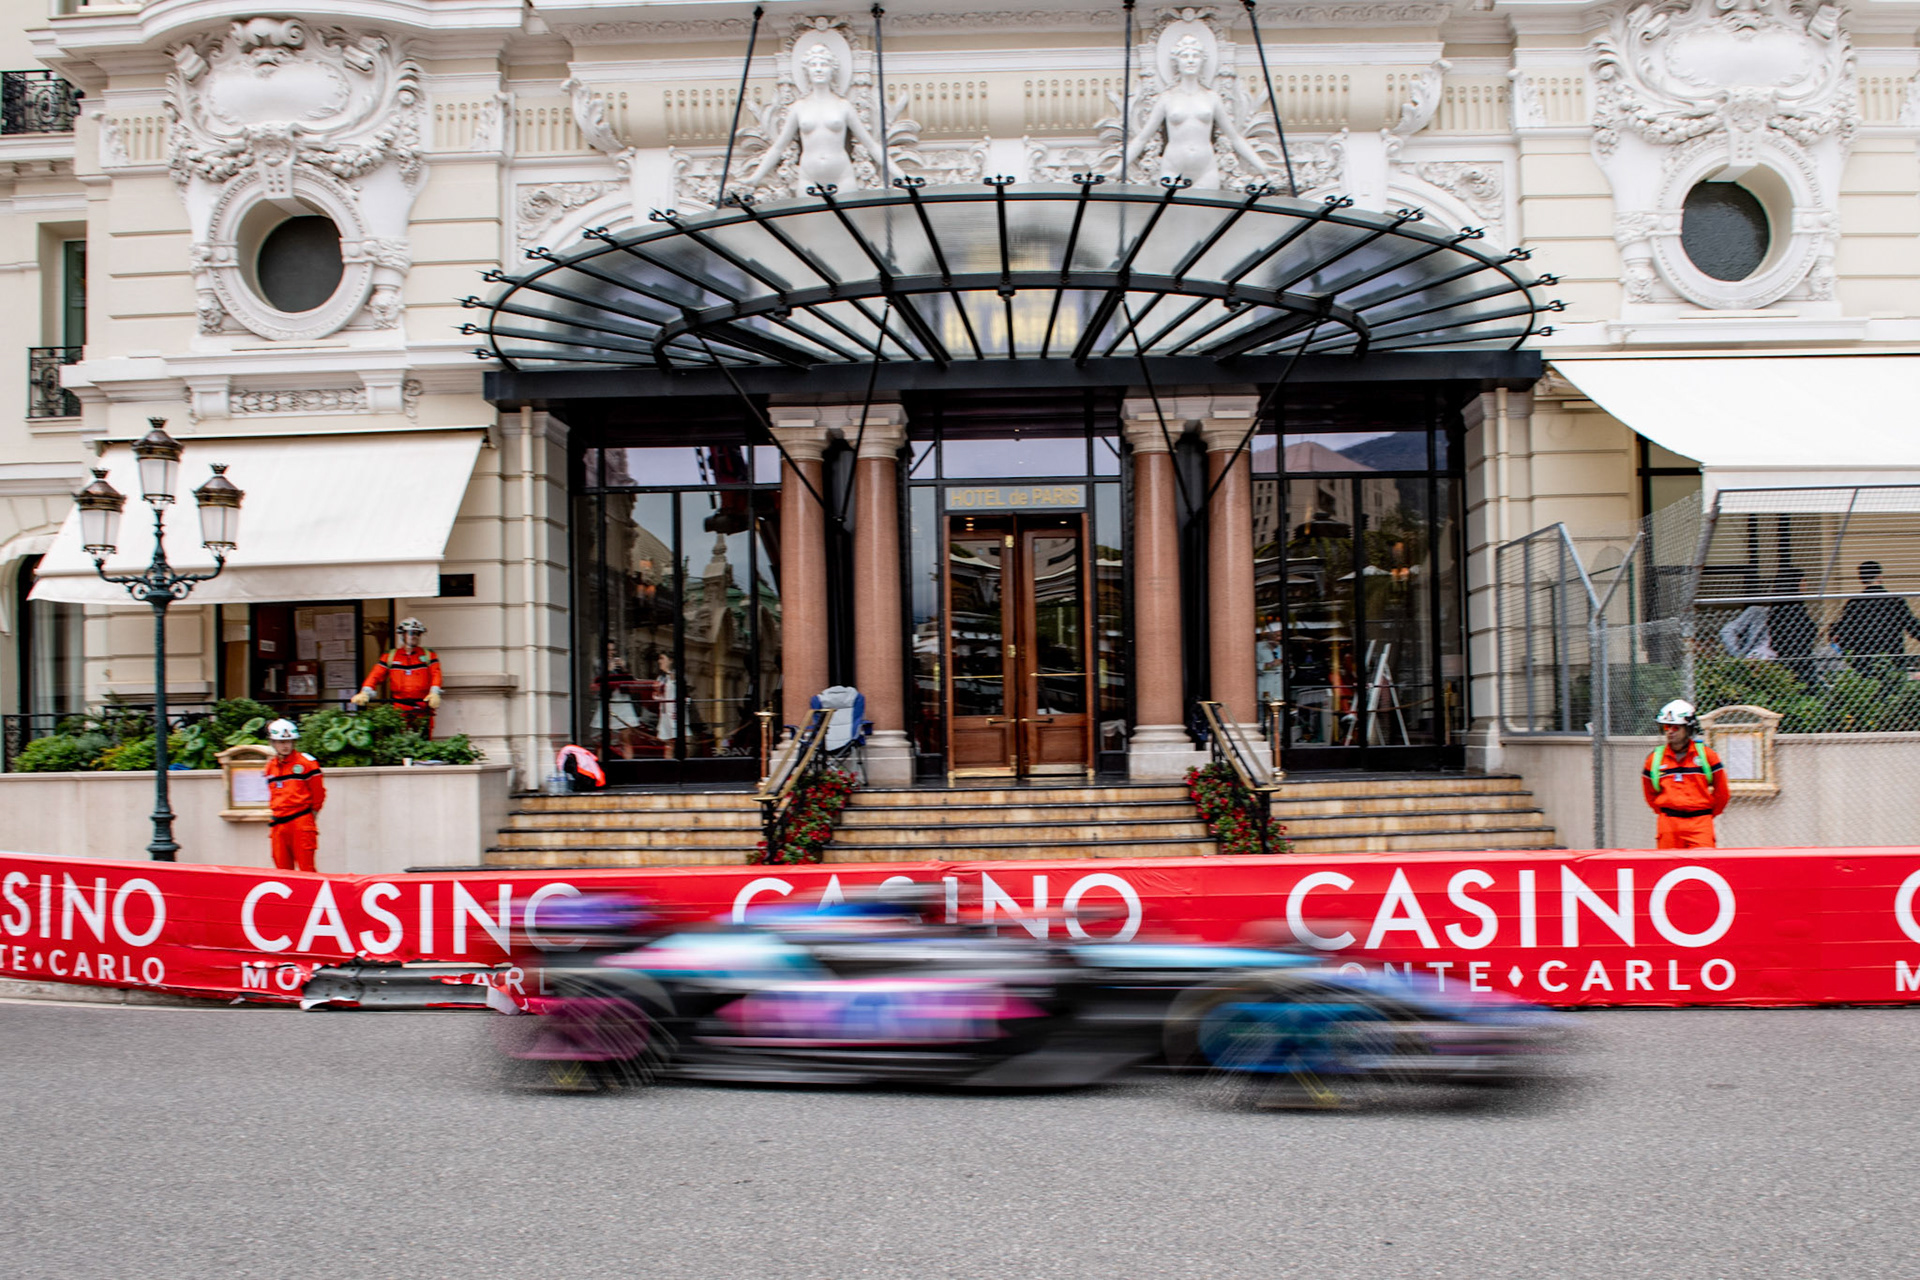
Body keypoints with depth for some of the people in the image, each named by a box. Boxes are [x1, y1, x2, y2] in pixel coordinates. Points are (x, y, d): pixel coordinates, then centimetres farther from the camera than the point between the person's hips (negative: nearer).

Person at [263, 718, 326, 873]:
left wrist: (311, 816, 2)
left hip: (301, 824, -5)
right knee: (282, 870, 7)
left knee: (306, 868, -7)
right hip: (278, 826, 6)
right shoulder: (270, 767, 13)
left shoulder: (306, 762, -3)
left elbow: (318, 792, 0)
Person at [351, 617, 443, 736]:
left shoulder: (429, 655, 13)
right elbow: (376, 674, 5)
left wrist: (434, 692, -21)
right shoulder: (390, 656, 15)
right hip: (400, 710, 1)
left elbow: (435, 674, -1)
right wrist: (365, 692, -13)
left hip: (423, 709, -1)